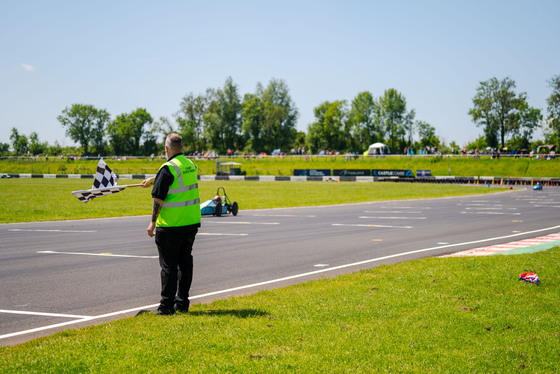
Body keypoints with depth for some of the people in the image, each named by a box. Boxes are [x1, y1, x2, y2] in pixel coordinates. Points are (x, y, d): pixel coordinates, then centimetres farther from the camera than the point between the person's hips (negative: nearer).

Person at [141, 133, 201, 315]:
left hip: (170, 225, -7)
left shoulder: (168, 168, -15)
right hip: (191, 223, 7)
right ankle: (182, 303, 17)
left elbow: (159, 198, -16)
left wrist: (152, 222, -8)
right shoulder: (190, 165, 9)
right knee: (185, 262, 13)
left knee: (169, 264, -1)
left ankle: (167, 305, 2)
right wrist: (152, 180, 43)